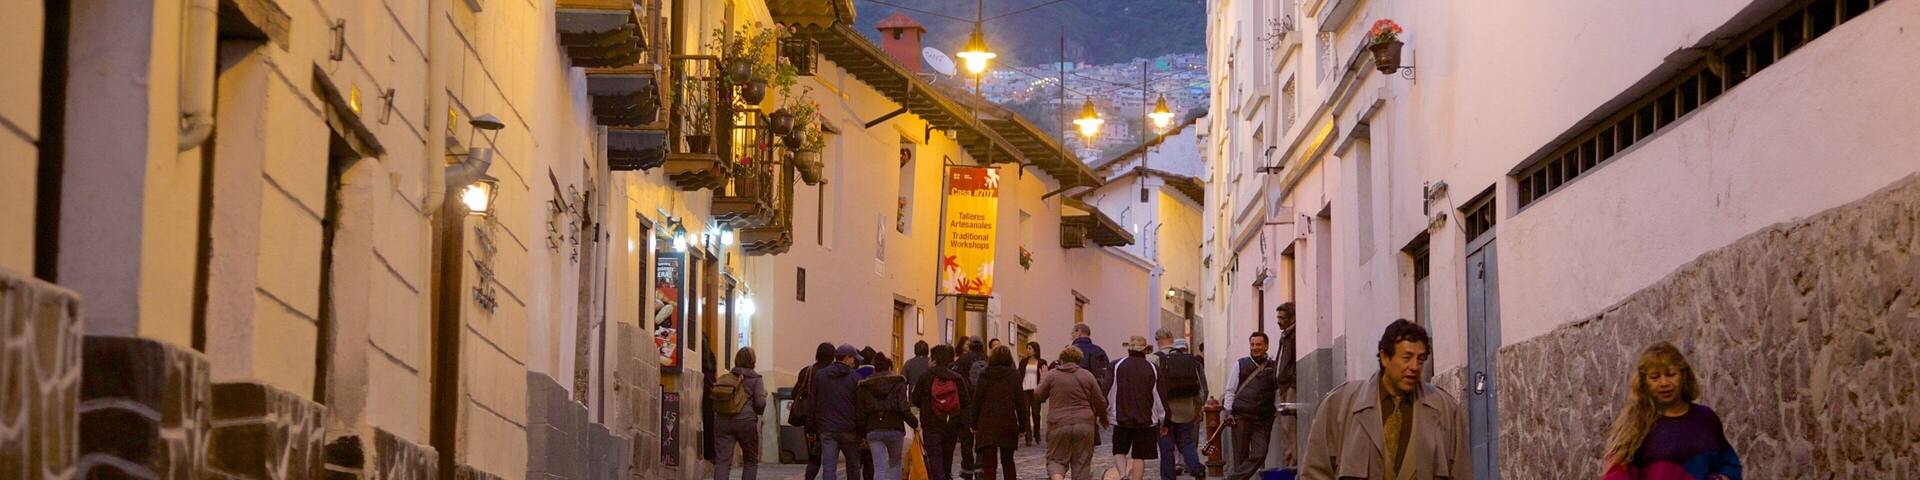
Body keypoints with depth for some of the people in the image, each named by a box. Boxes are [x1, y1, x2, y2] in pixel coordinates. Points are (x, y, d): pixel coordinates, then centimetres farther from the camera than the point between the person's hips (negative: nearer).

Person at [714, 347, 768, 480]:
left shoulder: (723, 379, 11)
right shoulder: (755, 379, 0)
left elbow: (714, 400, 8)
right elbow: (760, 403, -8)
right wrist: (758, 411, 13)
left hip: (723, 421, 2)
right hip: (746, 421, -2)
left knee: (722, 461, -4)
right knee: (751, 461, 14)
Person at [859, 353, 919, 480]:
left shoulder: (865, 386, 7)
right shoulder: (898, 383, -1)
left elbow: (860, 412, 6)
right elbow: (904, 409, -10)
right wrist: (915, 423, 4)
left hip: (873, 430, 1)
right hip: (895, 429, -1)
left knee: (879, 468, -1)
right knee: (895, 464, 19)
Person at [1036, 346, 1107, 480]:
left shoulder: (1052, 375, 1)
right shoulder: (1088, 376, 4)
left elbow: (1038, 396, 10)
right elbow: (1100, 402, 7)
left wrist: (1042, 382, 30)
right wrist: (1103, 418, 27)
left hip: (1058, 424, -1)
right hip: (1084, 424, 1)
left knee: (1056, 460, 8)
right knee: (1082, 463, 7)